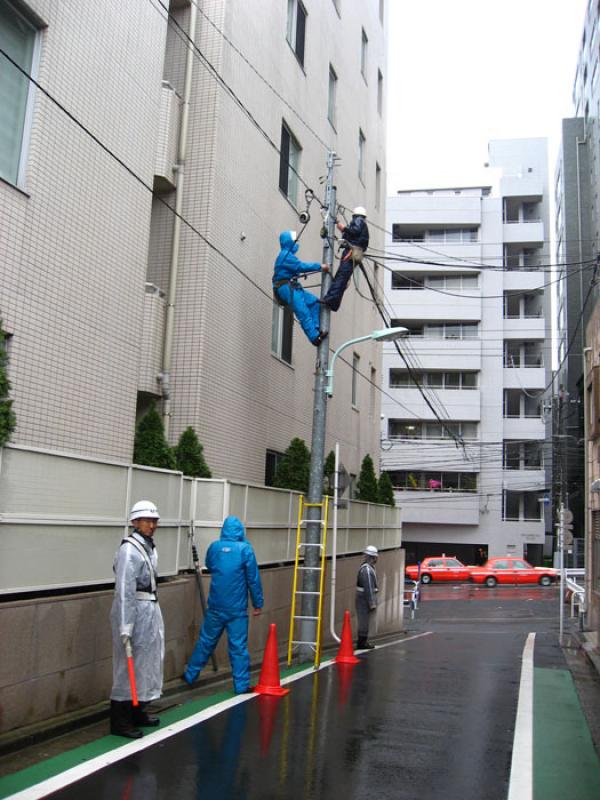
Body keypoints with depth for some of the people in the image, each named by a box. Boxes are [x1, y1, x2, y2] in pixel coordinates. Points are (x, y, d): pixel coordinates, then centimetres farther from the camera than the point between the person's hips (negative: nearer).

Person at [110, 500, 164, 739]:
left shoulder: (149, 547, 12)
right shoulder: (129, 550, -17)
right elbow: (125, 591, -21)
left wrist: (153, 614, 17)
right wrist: (125, 627, -24)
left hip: (150, 611, 10)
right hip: (134, 611, -10)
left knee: (148, 662, 17)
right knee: (129, 665, -1)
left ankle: (137, 713, 31)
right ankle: (119, 721, 11)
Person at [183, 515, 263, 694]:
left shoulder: (214, 547, 0)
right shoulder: (245, 549, -11)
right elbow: (254, 579, -7)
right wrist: (258, 604, 0)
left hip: (215, 607, 3)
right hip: (237, 609, -3)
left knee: (206, 641, 16)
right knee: (238, 646, 4)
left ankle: (190, 675, 28)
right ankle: (241, 684, 8)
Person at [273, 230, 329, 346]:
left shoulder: (289, 255, 24)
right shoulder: (285, 255, -10)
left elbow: (301, 265, 20)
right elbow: (301, 266, -16)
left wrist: (319, 267, 10)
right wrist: (319, 266, -10)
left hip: (292, 287, 10)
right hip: (285, 288, -10)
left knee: (314, 301, 1)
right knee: (303, 312, -18)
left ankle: (316, 329, -5)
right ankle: (315, 337, -24)